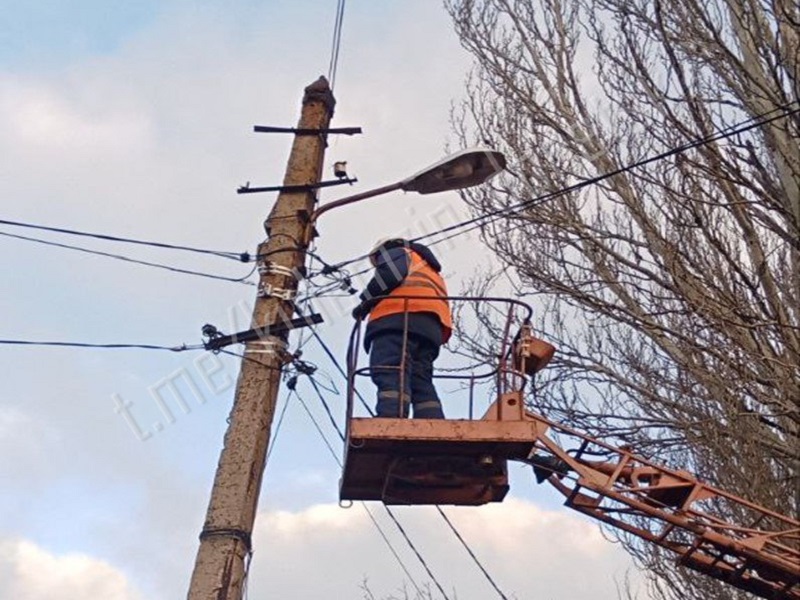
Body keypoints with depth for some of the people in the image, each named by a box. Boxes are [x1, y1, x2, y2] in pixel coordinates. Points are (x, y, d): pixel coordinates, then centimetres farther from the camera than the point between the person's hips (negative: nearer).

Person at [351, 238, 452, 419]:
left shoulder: (395, 253, 22)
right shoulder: (429, 272, 44)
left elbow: (391, 272, -3)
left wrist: (366, 301, 3)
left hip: (399, 317, -8)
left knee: (391, 376, -23)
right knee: (421, 381, -2)